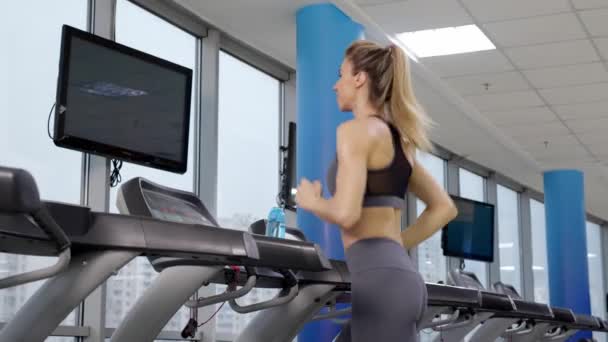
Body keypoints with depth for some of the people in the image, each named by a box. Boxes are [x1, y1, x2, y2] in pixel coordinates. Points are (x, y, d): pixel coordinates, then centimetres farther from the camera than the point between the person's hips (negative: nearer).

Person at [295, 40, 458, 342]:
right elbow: (444, 209, 25)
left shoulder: (355, 130, -7)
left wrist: (310, 201, 1)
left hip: (379, 281, -9)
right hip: (398, 276, 10)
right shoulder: (397, 138, 20)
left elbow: (346, 213, -20)